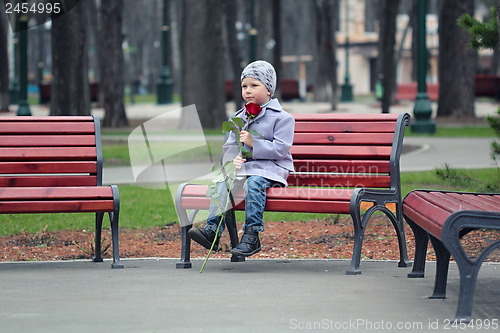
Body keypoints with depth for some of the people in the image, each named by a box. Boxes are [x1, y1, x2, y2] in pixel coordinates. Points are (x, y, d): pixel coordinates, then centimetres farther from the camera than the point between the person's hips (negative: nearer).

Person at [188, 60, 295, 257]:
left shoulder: (282, 118, 0)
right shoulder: (239, 118, 18)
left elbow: (281, 149, -11)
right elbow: (229, 146, 18)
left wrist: (254, 143, -19)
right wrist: (232, 160, -6)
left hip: (270, 168, -5)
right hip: (243, 167, 5)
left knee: (253, 183, -35)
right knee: (224, 184, -23)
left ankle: (252, 236, -33)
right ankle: (212, 230, -29)